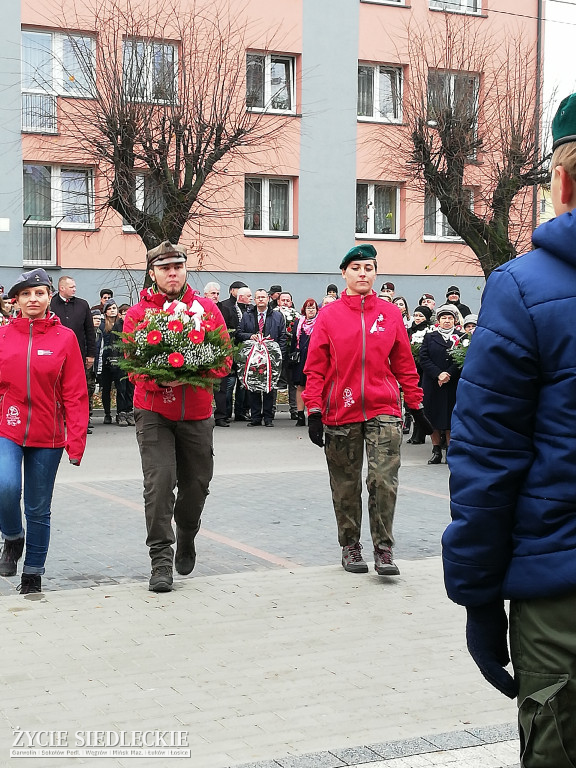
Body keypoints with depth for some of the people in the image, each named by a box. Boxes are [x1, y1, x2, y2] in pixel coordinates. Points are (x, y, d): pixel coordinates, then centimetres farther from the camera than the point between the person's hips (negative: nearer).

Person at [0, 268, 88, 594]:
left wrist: (76, 441, -8)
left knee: (39, 509, 8)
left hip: (47, 435, 0)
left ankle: (33, 573, 25)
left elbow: (75, 393, -2)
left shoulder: (64, 338, -1)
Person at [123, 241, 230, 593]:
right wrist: (159, 379, -24)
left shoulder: (207, 308, 3)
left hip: (198, 412, 2)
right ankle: (161, 561, -2)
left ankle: (186, 538, 41)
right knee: (159, 482, -11)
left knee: (197, 484, 11)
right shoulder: (138, 313, -2)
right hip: (154, 412, -2)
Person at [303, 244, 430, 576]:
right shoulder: (329, 315, 2)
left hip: (383, 411, 0)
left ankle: (383, 549, 1)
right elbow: (315, 368, 2)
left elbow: (404, 364, 11)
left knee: (384, 480, -9)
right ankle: (350, 546, 24)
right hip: (341, 412, 0)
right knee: (346, 486, 9)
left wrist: (416, 404, 11)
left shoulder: (391, 313, 6)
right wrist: (314, 411, -4)